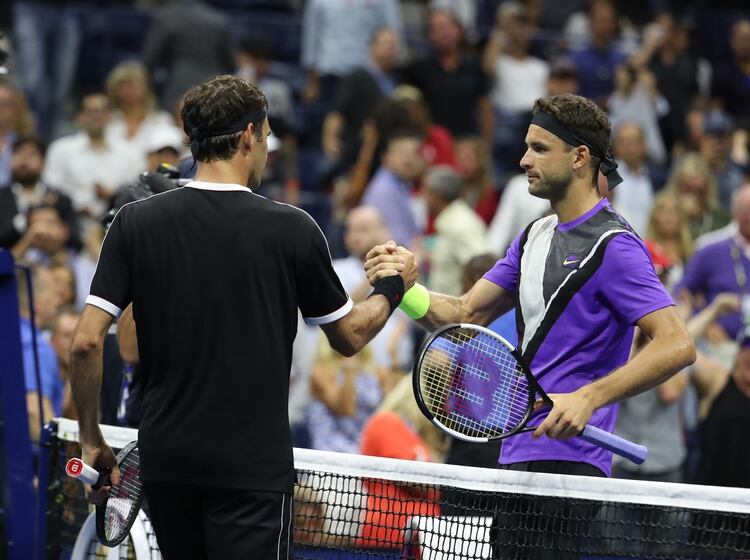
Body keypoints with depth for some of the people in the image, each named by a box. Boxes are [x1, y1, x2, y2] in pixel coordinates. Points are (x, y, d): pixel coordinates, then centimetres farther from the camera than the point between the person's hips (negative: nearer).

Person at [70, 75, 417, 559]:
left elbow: (86, 342, -5)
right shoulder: (292, 229, -6)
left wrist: (91, 441, 7)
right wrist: (393, 287, 26)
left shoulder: (136, 223, -1)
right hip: (253, 465, -4)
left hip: (165, 462, 4)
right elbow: (350, 337, 7)